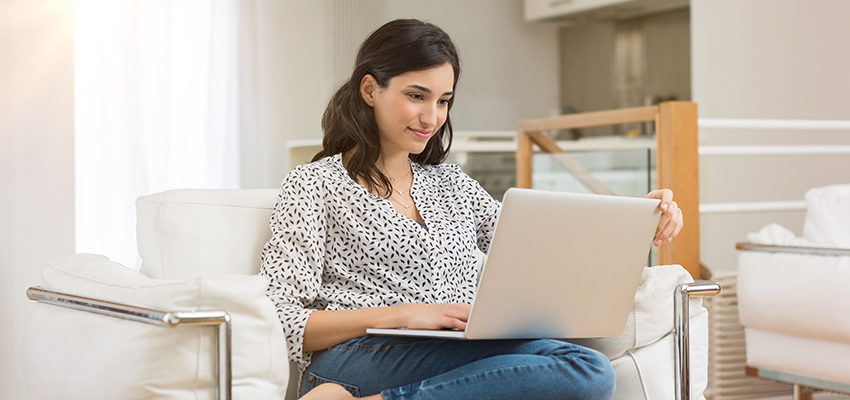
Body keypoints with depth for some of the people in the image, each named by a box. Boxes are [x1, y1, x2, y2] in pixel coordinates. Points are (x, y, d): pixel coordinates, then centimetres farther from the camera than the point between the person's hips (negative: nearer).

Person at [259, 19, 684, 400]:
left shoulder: (451, 184, 27)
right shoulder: (314, 185, 8)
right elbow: (283, 325, -1)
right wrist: (398, 315, -14)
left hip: (460, 361, 6)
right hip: (360, 360, -6)